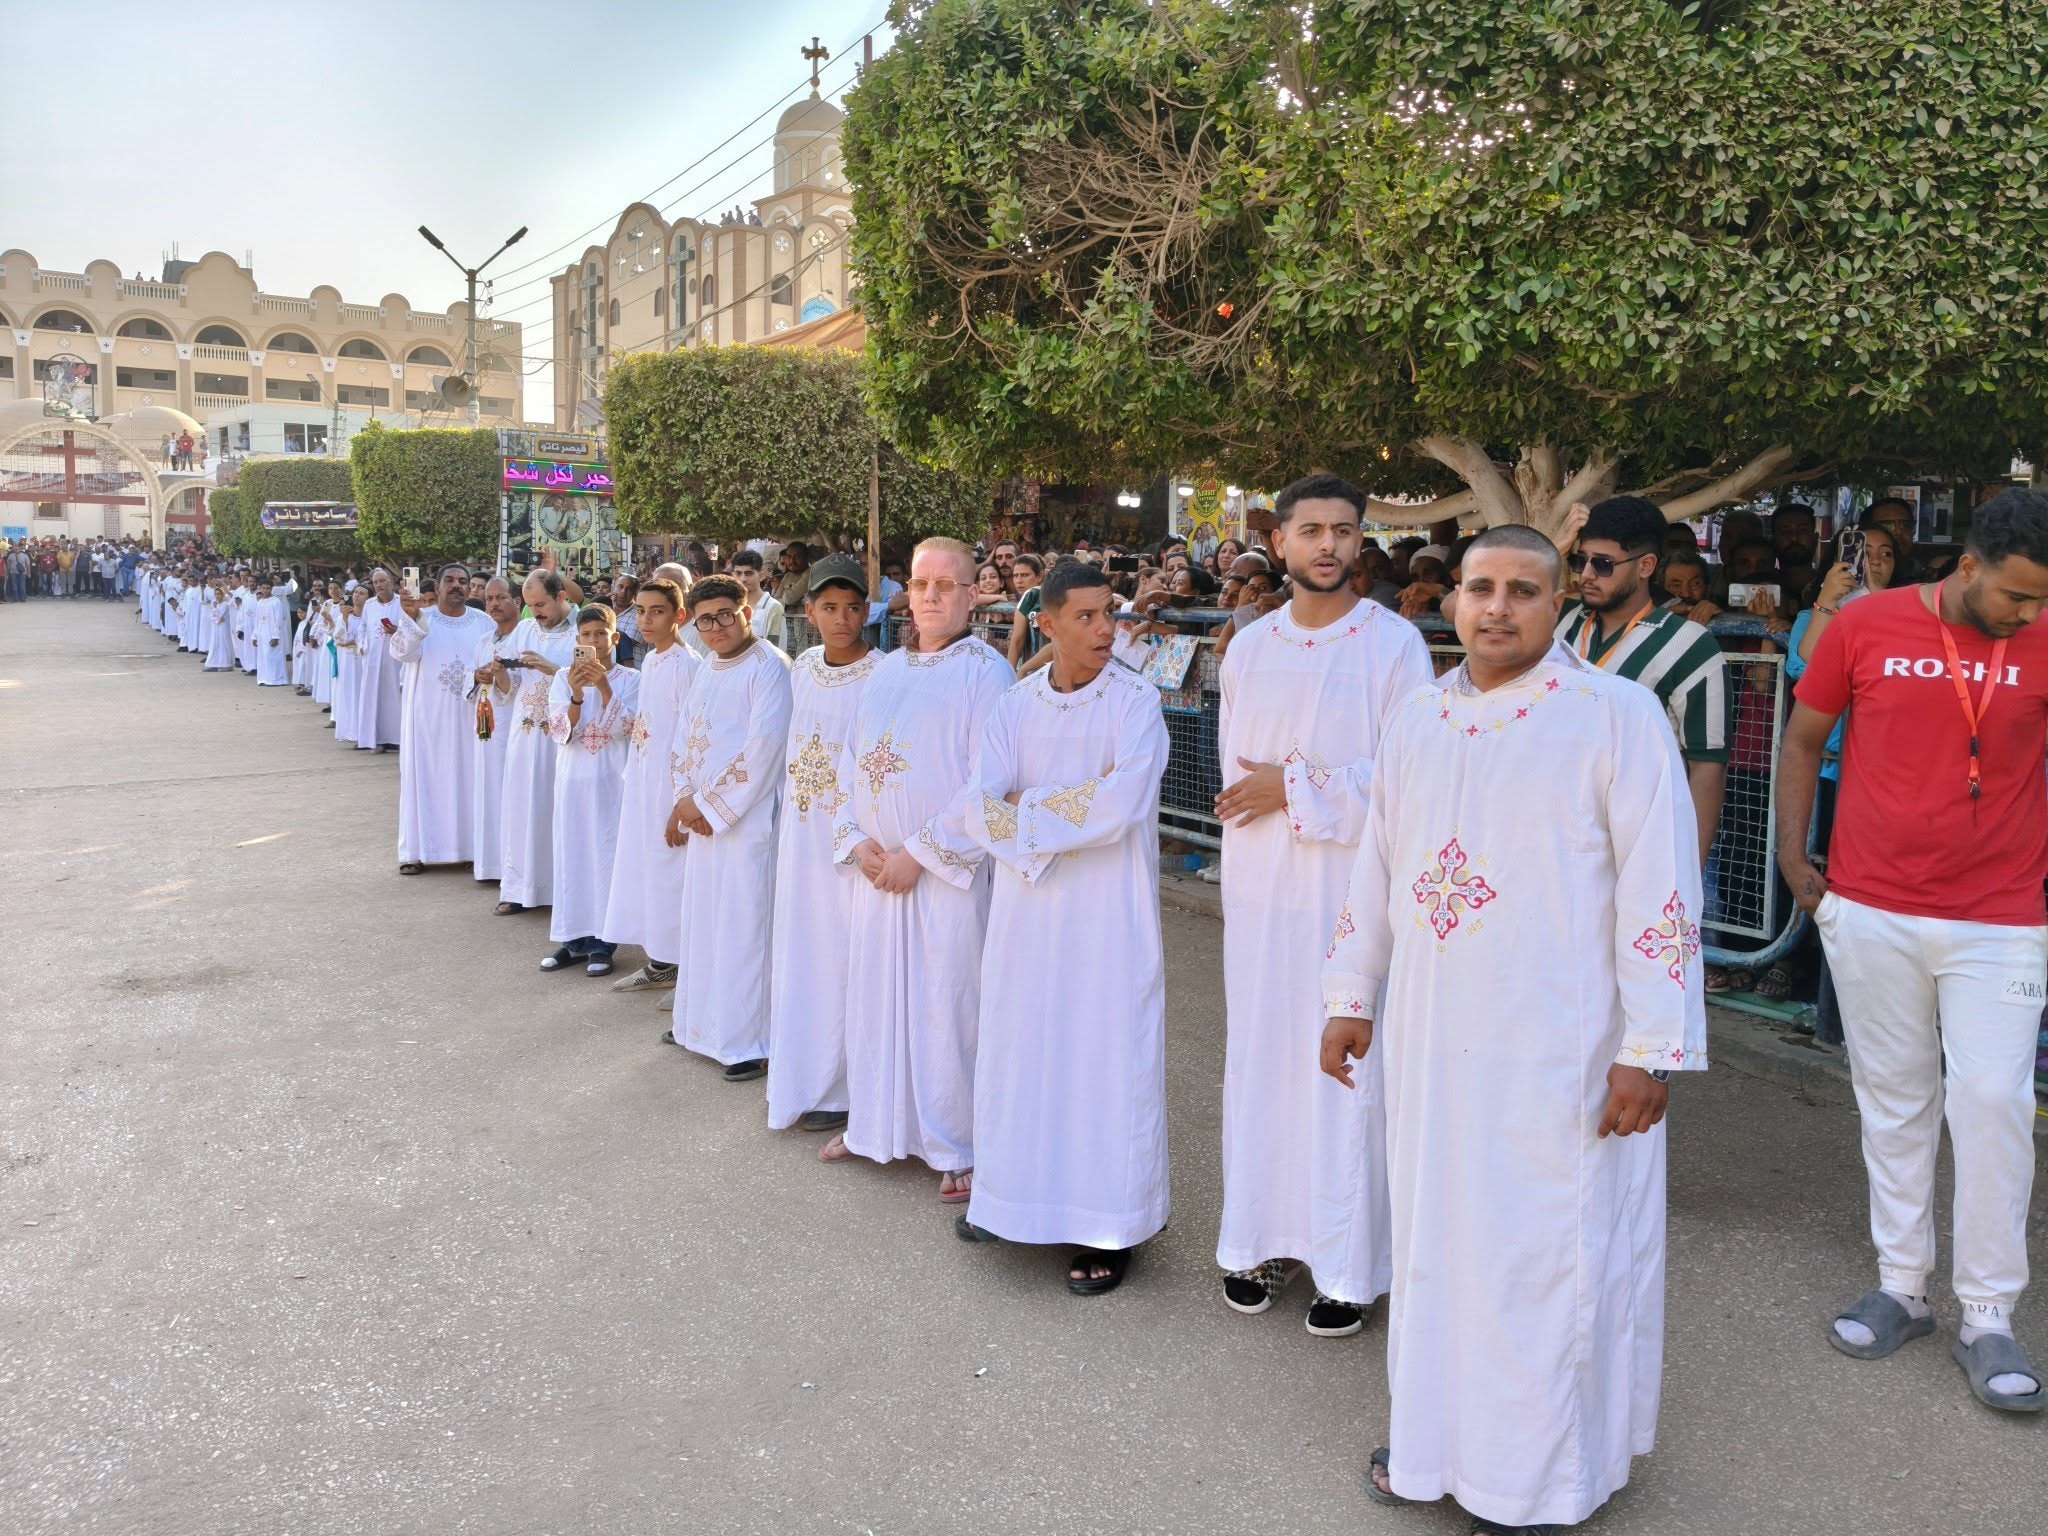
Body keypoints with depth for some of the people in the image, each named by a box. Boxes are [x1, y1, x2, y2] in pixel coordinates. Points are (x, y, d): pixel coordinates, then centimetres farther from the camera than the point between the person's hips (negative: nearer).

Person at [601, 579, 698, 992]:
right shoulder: (649, 660, 11)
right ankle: (658, 962, 22)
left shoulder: (686, 665, -15)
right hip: (642, 778, 9)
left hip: (671, 780, -9)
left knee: (667, 867, -1)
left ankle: (667, 963, 11)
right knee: (642, 862, 12)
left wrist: (685, 793, -16)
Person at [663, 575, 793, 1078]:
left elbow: (764, 747, -18)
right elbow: (684, 740, 16)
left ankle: (750, 1042, 4)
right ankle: (703, 1023, 29)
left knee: (743, 927, -5)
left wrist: (709, 805, -12)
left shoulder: (769, 666, -12)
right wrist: (686, 801, 1)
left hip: (747, 818, -8)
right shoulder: (707, 670, 14)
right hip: (700, 816, 8)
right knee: (702, 920, 15)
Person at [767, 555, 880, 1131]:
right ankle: (800, 1073, 30)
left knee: (844, 955, 1)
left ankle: (841, 1088, 15)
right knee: (798, 949, 14)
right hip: (800, 833, 6)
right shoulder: (801, 669, 6)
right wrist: (788, 817, 16)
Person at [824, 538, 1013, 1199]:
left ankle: (958, 1150, 13)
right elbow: (856, 760, 13)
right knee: (874, 991, 13)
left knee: (945, 1006, -1)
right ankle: (872, 1124, 30)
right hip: (879, 867, 6)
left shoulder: (985, 670, -8)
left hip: (947, 870, -6)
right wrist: (857, 840, -2)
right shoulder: (886, 669, 13)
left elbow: (987, 783, -14)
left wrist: (919, 853, -15)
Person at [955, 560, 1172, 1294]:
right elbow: (982, 808, -6)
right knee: (1020, 1042, 14)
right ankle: (1013, 1188, 34)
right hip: (1027, 906, 4)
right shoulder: (1016, 704, 4)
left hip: (1108, 912, -4)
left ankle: (1111, 1225, 16)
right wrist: (1073, 807, -17)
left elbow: (1120, 805, -21)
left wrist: (1028, 804, -10)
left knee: (1105, 1052, 2)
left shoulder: (1136, 702, -8)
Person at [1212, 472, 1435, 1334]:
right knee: (1258, 1059, 9)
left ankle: (1347, 1267, 12)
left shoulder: (1395, 642, -4)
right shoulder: (1248, 647, 9)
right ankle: (1261, 1239, 22)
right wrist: (1332, 787, -2)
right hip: (1260, 890, 4)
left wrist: (1295, 788, -12)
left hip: (1352, 890, -4)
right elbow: (1232, 763, 12)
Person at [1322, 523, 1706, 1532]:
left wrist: (1650, 1049, -14)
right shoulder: (1417, 719, 8)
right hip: (1430, 1040, 5)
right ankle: (1434, 1431, 35)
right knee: (1433, 1230, 15)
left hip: (1559, 1050, -5)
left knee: (1546, 1249, 7)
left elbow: (1659, 884, -12)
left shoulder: (1616, 715, -8)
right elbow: (1377, 865, 14)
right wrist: (1350, 997, 14)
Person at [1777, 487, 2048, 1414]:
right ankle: (1901, 1287, 26)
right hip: (1871, 914, 1)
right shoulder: (1866, 627, -4)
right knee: (1893, 1104, 11)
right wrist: (1792, 855, 4)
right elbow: (1802, 740, 7)